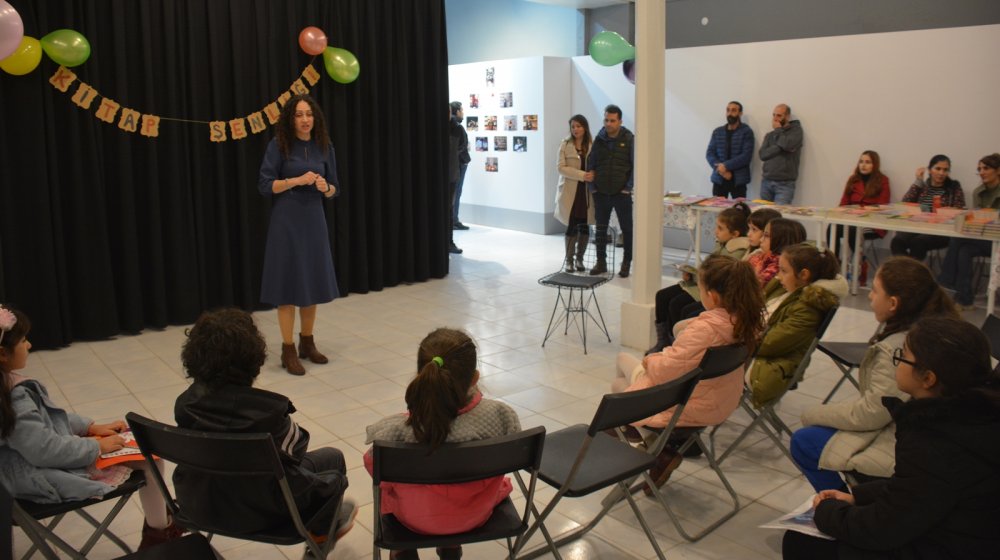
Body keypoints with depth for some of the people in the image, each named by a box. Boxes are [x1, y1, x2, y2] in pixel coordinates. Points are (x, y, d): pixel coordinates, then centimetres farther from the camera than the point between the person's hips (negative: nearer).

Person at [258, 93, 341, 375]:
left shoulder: (324, 147, 6)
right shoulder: (279, 144, -5)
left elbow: (334, 189, 10)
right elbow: (265, 185, -8)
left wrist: (325, 187, -12)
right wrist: (297, 180, -18)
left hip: (314, 220, 4)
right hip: (287, 221, -4)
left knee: (313, 282, 10)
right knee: (288, 283, -2)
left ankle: (307, 343, 25)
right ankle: (288, 350, 7)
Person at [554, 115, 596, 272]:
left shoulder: (592, 145, 4)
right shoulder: (565, 145, 0)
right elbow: (561, 167, -8)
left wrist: (593, 175, -18)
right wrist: (582, 175, -18)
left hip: (586, 191, 2)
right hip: (570, 191, -2)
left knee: (584, 226, 5)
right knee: (572, 226, 0)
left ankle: (579, 258, 21)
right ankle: (569, 260, 12)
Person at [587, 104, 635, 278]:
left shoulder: (629, 139, -5)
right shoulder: (599, 139, 4)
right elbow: (590, 164, 7)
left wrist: (628, 187, -10)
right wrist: (592, 186, 0)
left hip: (621, 193, -3)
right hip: (601, 193, 3)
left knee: (627, 229, 5)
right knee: (600, 229, 9)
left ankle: (626, 263, 16)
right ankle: (601, 262, 20)